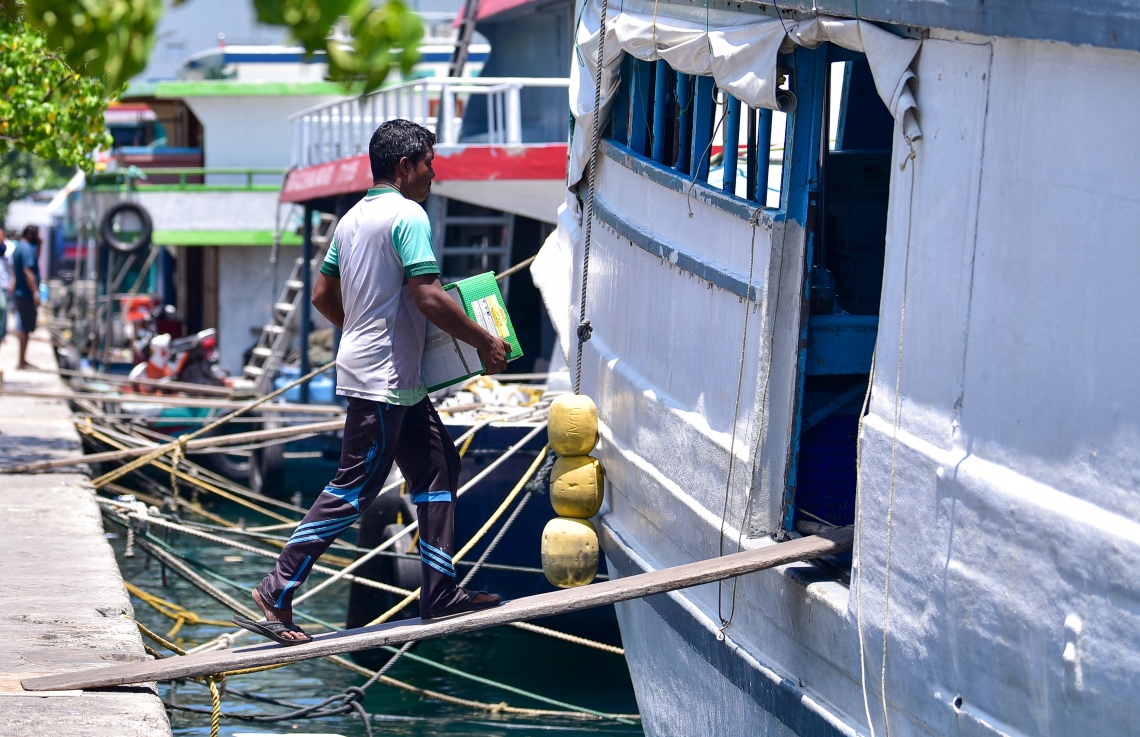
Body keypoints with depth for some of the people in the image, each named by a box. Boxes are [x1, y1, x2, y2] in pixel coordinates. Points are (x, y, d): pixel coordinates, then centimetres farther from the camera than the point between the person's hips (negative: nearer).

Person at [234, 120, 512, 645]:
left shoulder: (352, 218, 14)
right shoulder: (407, 215, -14)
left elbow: (323, 295, 19)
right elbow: (429, 297, -21)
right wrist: (485, 343, -11)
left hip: (398, 382, 10)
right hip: (384, 377, -10)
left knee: (438, 464, 12)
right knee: (354, 489, -5)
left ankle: (440, 595, 12)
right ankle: (277, 592, -2)